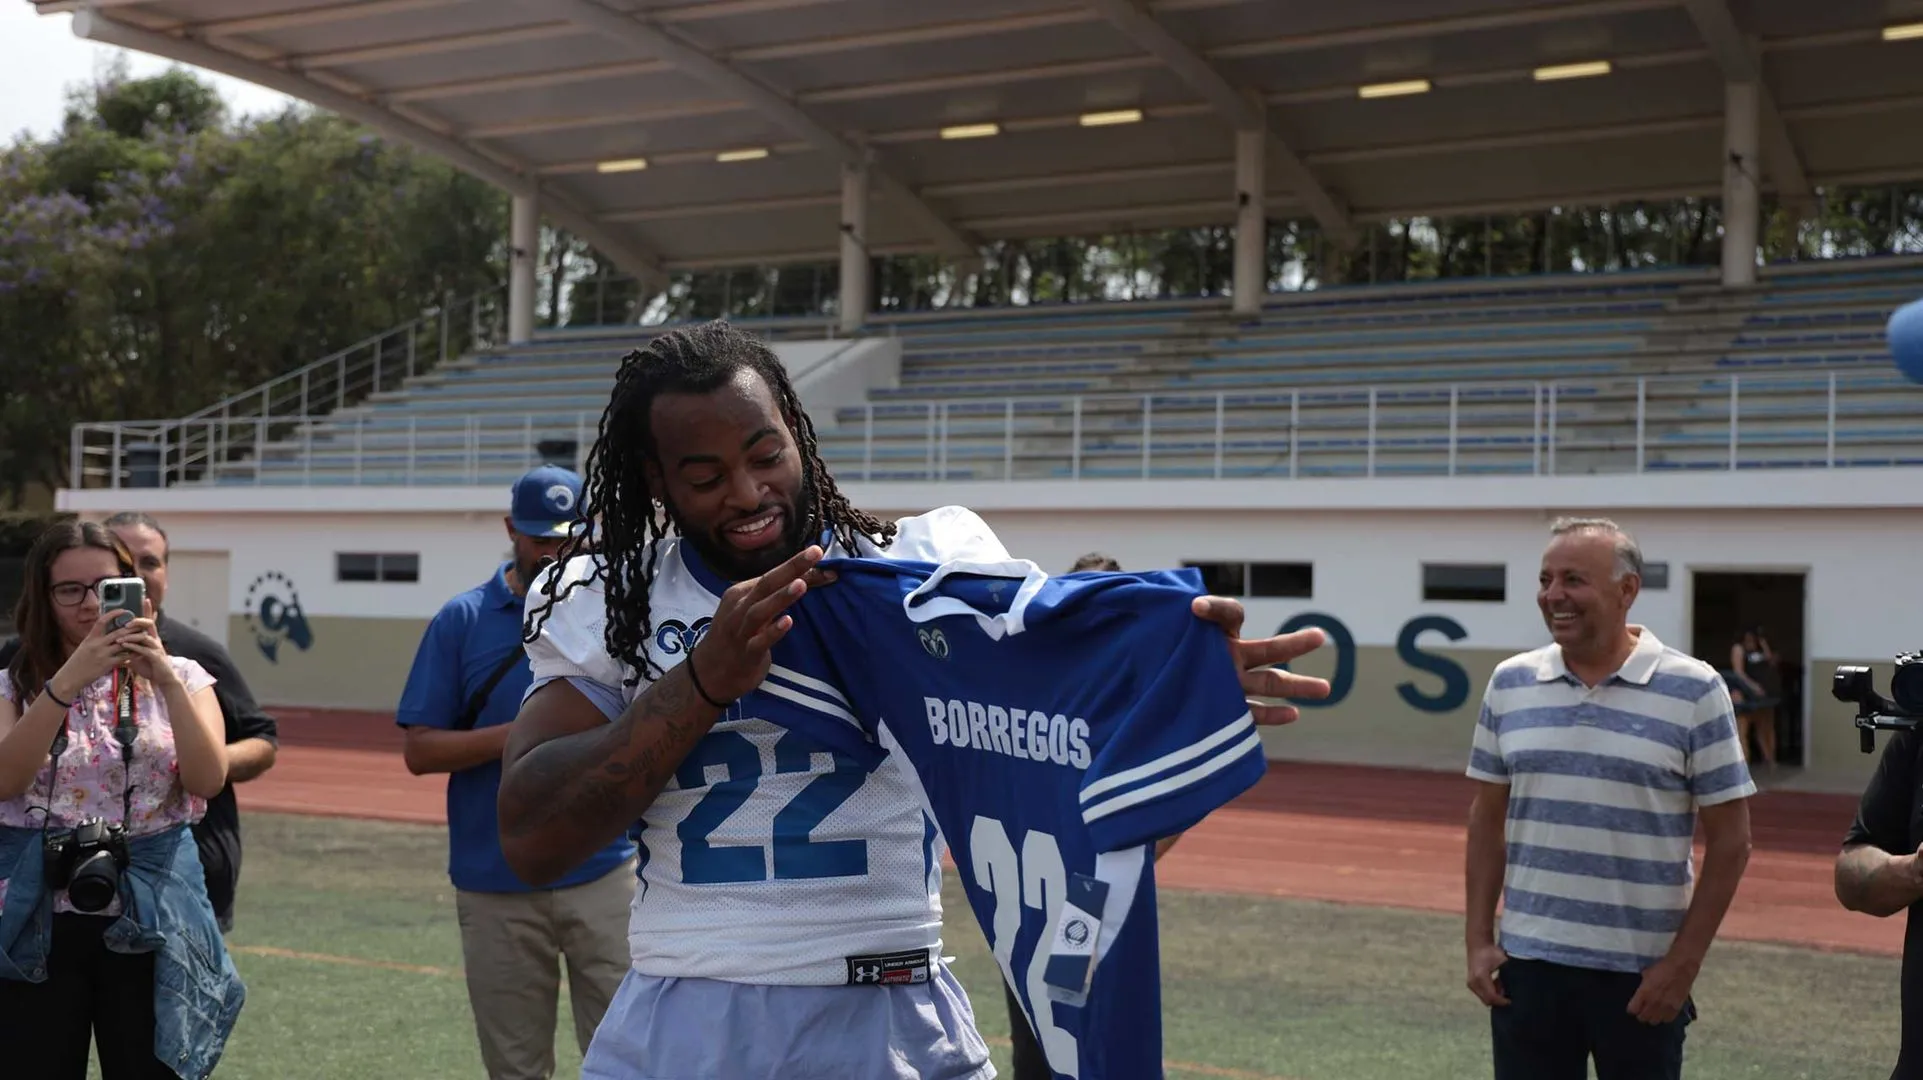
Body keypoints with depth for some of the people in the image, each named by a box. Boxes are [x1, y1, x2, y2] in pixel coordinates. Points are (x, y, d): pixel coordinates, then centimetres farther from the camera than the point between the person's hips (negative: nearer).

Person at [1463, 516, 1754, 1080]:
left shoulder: (1694, 690, -6)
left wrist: (1684, 961, -8)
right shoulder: (1510, 683, 4)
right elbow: (1488, 819, 10)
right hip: (1527, 963, 3)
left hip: (1642, 972, -3)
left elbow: (1729, 841, -4)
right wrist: (1478, 939, 4)